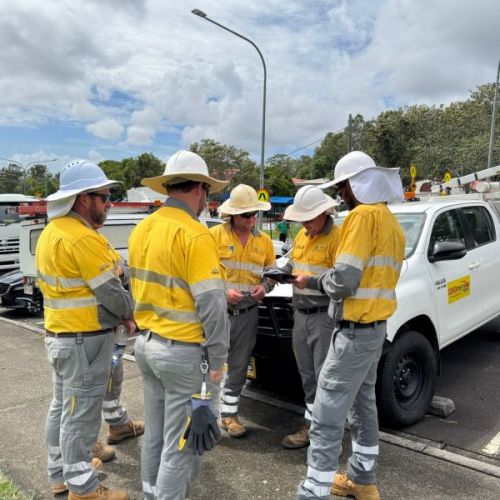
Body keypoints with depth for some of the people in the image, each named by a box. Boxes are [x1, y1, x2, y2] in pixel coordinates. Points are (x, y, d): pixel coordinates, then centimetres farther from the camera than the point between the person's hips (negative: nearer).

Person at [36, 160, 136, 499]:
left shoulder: (53, 231, 9)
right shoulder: (83, 238, -23)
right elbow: (111, 292, -19)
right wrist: (131, 314, 0)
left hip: (60, 334, 10)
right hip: (85, 339, -10)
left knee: (63, 407, 20)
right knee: (81, 414, 3)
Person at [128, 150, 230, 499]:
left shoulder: (142, 229, 7)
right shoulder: (195, 234, -18)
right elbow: (211, 304, -19)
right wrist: (218, 358, -10)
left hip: (146, 343, 9)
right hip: (181, 350, -8)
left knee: (155, 432, 22)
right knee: (180, 441, 7)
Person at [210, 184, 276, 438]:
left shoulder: (264, 241, 7)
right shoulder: (215, 235, -6)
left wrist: (265, 286, -4)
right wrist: (224, 291, -17)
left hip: (247, 313, 4)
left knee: (238, 367, 13)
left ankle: (228, 413, 29)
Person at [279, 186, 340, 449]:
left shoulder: (337, 237, -12)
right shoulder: (302, 235, 15)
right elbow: (292, 264, 23)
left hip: (325, 317, -8)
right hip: (301, 315, 8)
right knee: (308, 377, 14)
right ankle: (311, 425, 26)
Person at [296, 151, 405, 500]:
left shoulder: (364, 215, -15)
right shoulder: (391, 221, 15)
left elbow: (344, 280, -23)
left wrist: (314, 281, -3)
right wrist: (325, 282, 8)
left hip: (355, 330, -10)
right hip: (375, 327, 10)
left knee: (327, 418, -6)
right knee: (363, 405, 20)